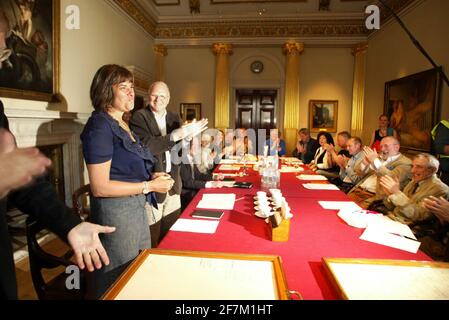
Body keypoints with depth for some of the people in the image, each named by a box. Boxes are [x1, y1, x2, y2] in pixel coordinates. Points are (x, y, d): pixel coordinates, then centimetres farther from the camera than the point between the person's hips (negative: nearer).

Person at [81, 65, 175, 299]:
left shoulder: (122, 124, 12)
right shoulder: (100, 126, -16)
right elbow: (100, 187, -20)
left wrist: (152, 177, 4)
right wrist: (149, 186, -17)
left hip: (137, 207, 9)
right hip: (115, 211, -9)